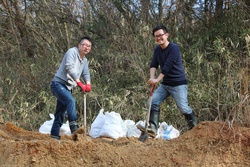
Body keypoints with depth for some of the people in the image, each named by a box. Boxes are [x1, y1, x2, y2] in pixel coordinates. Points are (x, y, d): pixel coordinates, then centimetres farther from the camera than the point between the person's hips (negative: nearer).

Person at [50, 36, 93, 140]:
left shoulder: (84, 60, 17)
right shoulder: (72, 52, -10)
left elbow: (86, 73, 13)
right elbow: (69, 67, -22)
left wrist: (88, 84, -10)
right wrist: (79, 82, -30)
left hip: (68, 87, 9)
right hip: (58, 84, -9)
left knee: (61, 113, 9)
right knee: (71, 101, -30)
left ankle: (54, 135, 15)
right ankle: (73, 126, -35)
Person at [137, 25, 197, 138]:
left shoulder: (174, 48, -15)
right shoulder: (157, 49, 9)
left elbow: (168, 66, -23)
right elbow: (153, 64, 1)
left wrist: (157, 79, -27)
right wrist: (152, 78, -17)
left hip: (178, 84, -7)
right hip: (165, 84, 7)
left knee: (183, 108, -10)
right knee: (153, 101, -8)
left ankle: (194, 127, 12)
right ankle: (152, 128, -9)